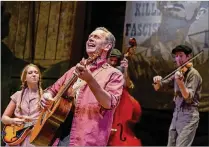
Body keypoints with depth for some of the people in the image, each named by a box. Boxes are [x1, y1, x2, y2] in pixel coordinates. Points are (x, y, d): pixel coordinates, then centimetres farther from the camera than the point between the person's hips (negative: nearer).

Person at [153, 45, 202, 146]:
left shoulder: (193, 74, -10)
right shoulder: (178, 73, 12)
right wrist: (157, 82, -12)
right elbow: (157, 88, 11)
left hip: (188, 115, -8)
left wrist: (180, 83, -39)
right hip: (176, 113, 8)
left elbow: (188, 98, -22)